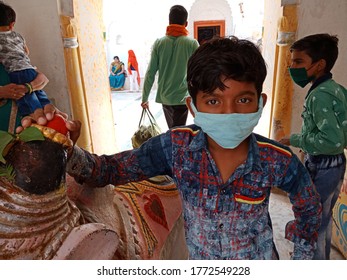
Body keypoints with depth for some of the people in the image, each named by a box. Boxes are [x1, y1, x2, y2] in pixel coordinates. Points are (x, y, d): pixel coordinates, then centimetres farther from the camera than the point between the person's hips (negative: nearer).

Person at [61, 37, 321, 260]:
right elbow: (110, 169, -19)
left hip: (258, 261, 0)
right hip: (200, 260, 1)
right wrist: (69, 151, -37)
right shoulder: (176, 147, -27)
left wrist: (302, 256, -1)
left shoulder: (277, 161, -28)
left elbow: (310, 208, -7)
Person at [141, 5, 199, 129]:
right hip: (182, 96, -3)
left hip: (164, 96, 3)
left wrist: (145, 98, 4)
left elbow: (150, 73, -2)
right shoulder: (192, 43, -6)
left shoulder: (159, 43, 0)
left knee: (172, 130, 21)